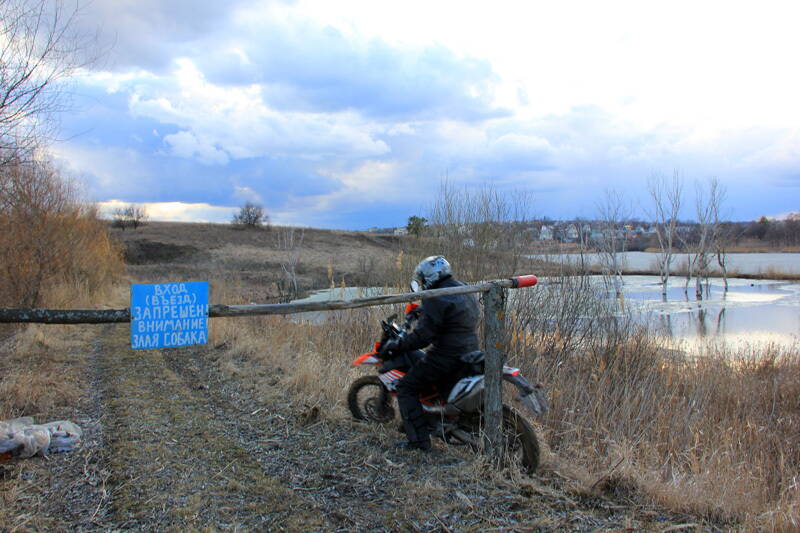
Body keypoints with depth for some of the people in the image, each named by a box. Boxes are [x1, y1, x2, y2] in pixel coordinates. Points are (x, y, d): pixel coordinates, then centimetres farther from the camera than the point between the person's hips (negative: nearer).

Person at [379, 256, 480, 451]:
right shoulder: (467, 293, 12)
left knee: (406, 388, 0)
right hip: (469, 353, 10)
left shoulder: (436, 299, -16)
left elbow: (422, 336, -21)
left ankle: (419, 440, -4)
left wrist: (395, 345, -10)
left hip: (446, 357, -10)